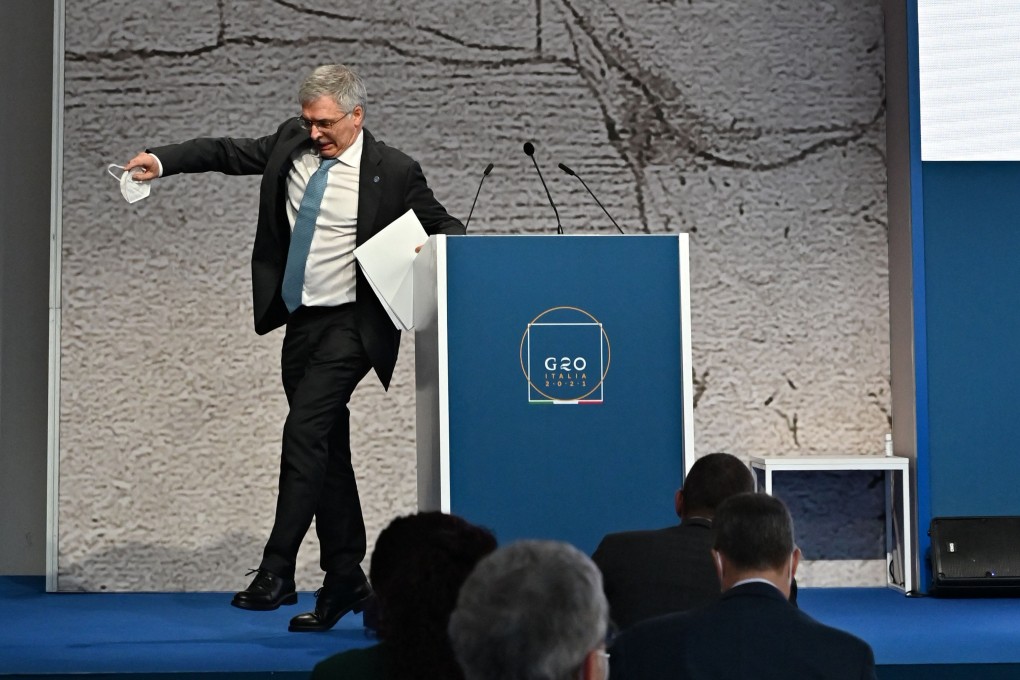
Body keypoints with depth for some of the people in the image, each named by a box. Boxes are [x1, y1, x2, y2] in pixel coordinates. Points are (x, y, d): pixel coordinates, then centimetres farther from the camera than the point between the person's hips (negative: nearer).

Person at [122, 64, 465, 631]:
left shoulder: (393, 173, -10)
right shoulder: (292, 144, 4)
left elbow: (446, 229, 0)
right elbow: (230, 153, 11)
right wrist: (161, 160, -1)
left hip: (349, 326, -6)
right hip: (301, 322, 6)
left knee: (304, 431, -18)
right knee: (327, 448, 11)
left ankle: (277, 572, -16)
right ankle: (346, 581, 19)